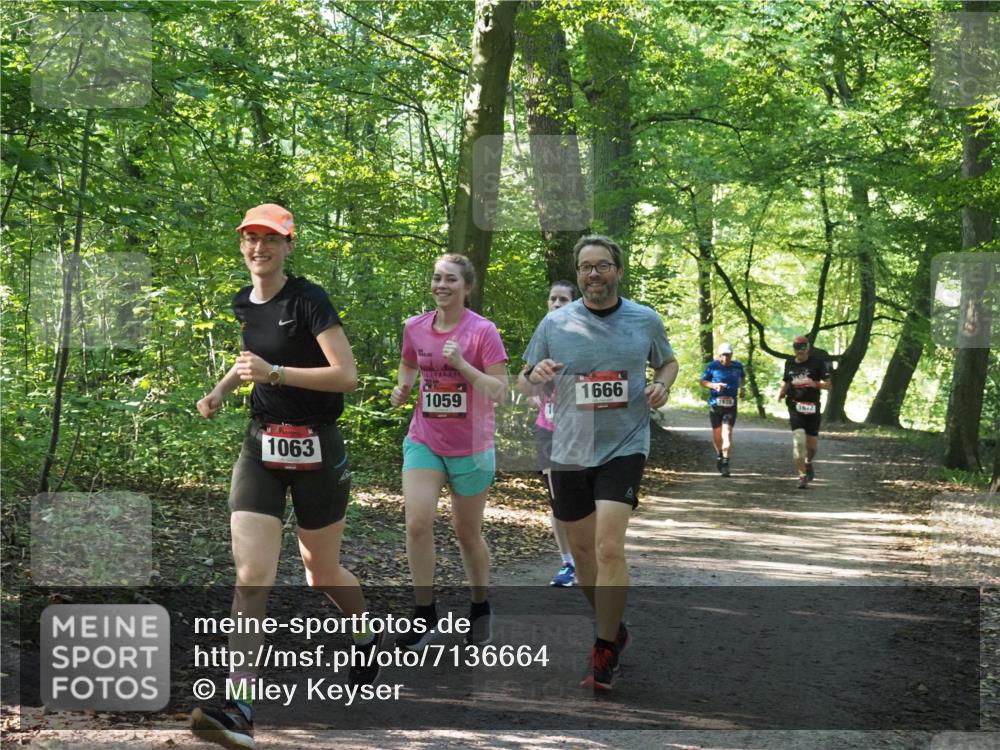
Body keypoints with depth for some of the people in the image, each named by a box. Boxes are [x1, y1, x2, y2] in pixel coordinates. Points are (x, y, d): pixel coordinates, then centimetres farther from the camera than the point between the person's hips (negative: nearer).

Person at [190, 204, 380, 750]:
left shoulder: (308, 301, -11)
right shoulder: (242, 304, 9)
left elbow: (346, 376, -19)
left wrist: (273, 372, -25)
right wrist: (222, 388, 12)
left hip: (314, 449, -4)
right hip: (261, 448, 4)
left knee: (322, 572, 10)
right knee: (251, 575, -11)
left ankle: (369, 638, 43)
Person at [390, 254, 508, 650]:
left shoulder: (483, 331, -12)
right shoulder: (415, 327, 1)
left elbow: (499, 391, -15)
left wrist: (461, 363, -25)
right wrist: (402, 388, 1)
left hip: (470, 449, -3)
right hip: (424, 442, 3)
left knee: (468, 533, 9)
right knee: (417, 522, -13)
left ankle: (480, 609, 32)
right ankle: (425, 614, -1)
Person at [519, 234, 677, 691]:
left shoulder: (646, 321, 1)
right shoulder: (555, 323, 1)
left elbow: (668, 362, 18)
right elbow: (524, 386, 8)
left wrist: (662, 386, -5)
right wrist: (534, 376, -16)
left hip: (624, 447, -3)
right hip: (569, 452, 3)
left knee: (609, 547, -17)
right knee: (582, 551, 12)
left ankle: (606, 651, -6)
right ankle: (612, 627, 36)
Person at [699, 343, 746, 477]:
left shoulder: (738, 366, 6)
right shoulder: (712, 366, -2)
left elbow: (742, 378, 27)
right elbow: (703, 381, 3)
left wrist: (743, 388, 9)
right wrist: (714, 385, -15)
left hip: (731, 404, 0)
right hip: (715, 404, 0)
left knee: (727, 432, -12)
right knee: (717, 433, 9)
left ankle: (725, 463, -13)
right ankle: (719, 454, 37)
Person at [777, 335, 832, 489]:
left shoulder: (817, 362, 0)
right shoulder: (789, 363, 9)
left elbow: (828, 384, -1)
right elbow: (785, 382, 23)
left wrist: (815, 384, -21)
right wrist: (781, 393, 2)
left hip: (812, 407, 0)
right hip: (795, 406, 0)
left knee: (811, 445, 6)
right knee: (798, 441, -16)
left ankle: (808, 463, 39)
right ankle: (802, 476, -12)